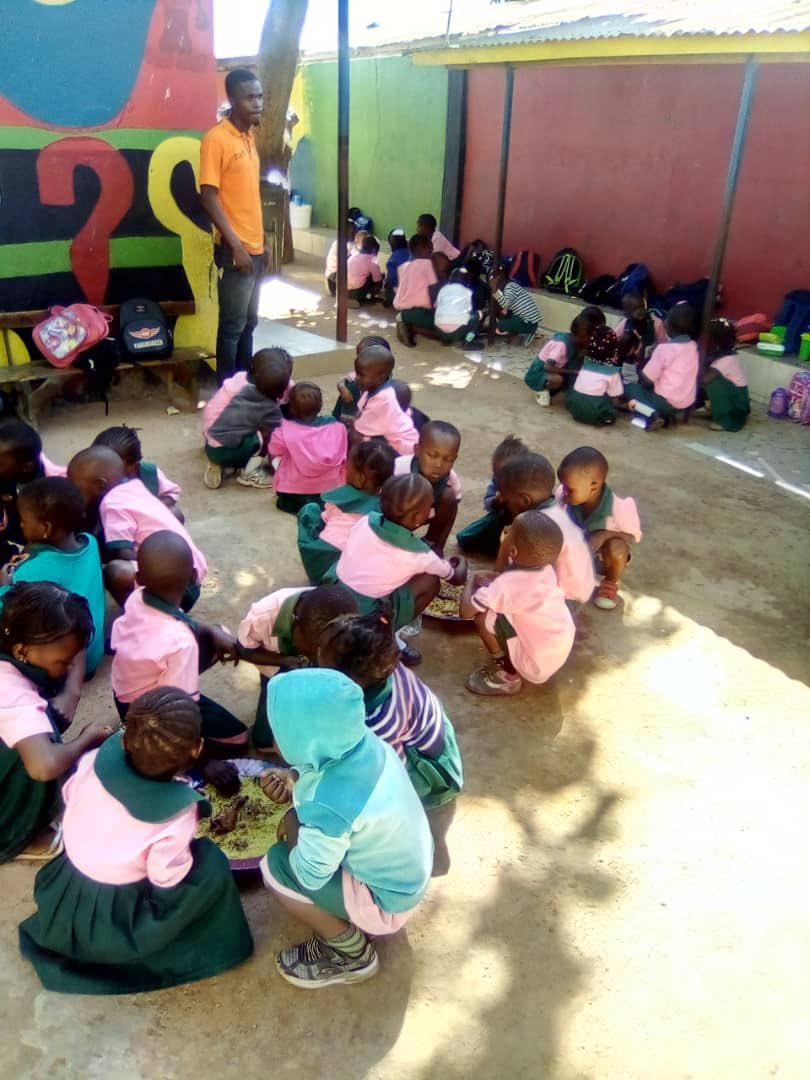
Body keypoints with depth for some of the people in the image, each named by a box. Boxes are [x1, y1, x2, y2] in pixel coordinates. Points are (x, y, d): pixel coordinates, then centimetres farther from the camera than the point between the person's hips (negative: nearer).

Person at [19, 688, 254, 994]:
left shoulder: (97, 760, -19)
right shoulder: (178, 812, -31)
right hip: (113, 925, -5)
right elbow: (167, 877, -20)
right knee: (213, 867, -6)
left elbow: (69, 797, 0)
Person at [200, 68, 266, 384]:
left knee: (249, 322, 13)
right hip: (235, 249, -8)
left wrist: (259, 239, 15)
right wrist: (235, 245, -20)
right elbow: (208, 196, -16)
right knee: (232, 326, -2)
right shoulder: (216, 138, -11)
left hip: (256, 246, 8)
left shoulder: (250, 137, 14)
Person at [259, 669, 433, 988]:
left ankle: (353, 955, 8)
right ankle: (347, 921, 21)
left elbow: (308, 875, -23)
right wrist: (291, 778, -10)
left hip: (388, 898, -8)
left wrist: (292, 822, -8)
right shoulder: (361, 741, -17)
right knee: (303, 820, 13)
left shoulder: (331, 806, -38)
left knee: (276, 868, -11)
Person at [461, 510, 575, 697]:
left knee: (483, 617, -14)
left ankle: (507, 676, 2)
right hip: (562, 650, 7)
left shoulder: (506, 585, -27)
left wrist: (471, 581, -4)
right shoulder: (545, 568, -6)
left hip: (538, 665, -7)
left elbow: (466, 611, -21)